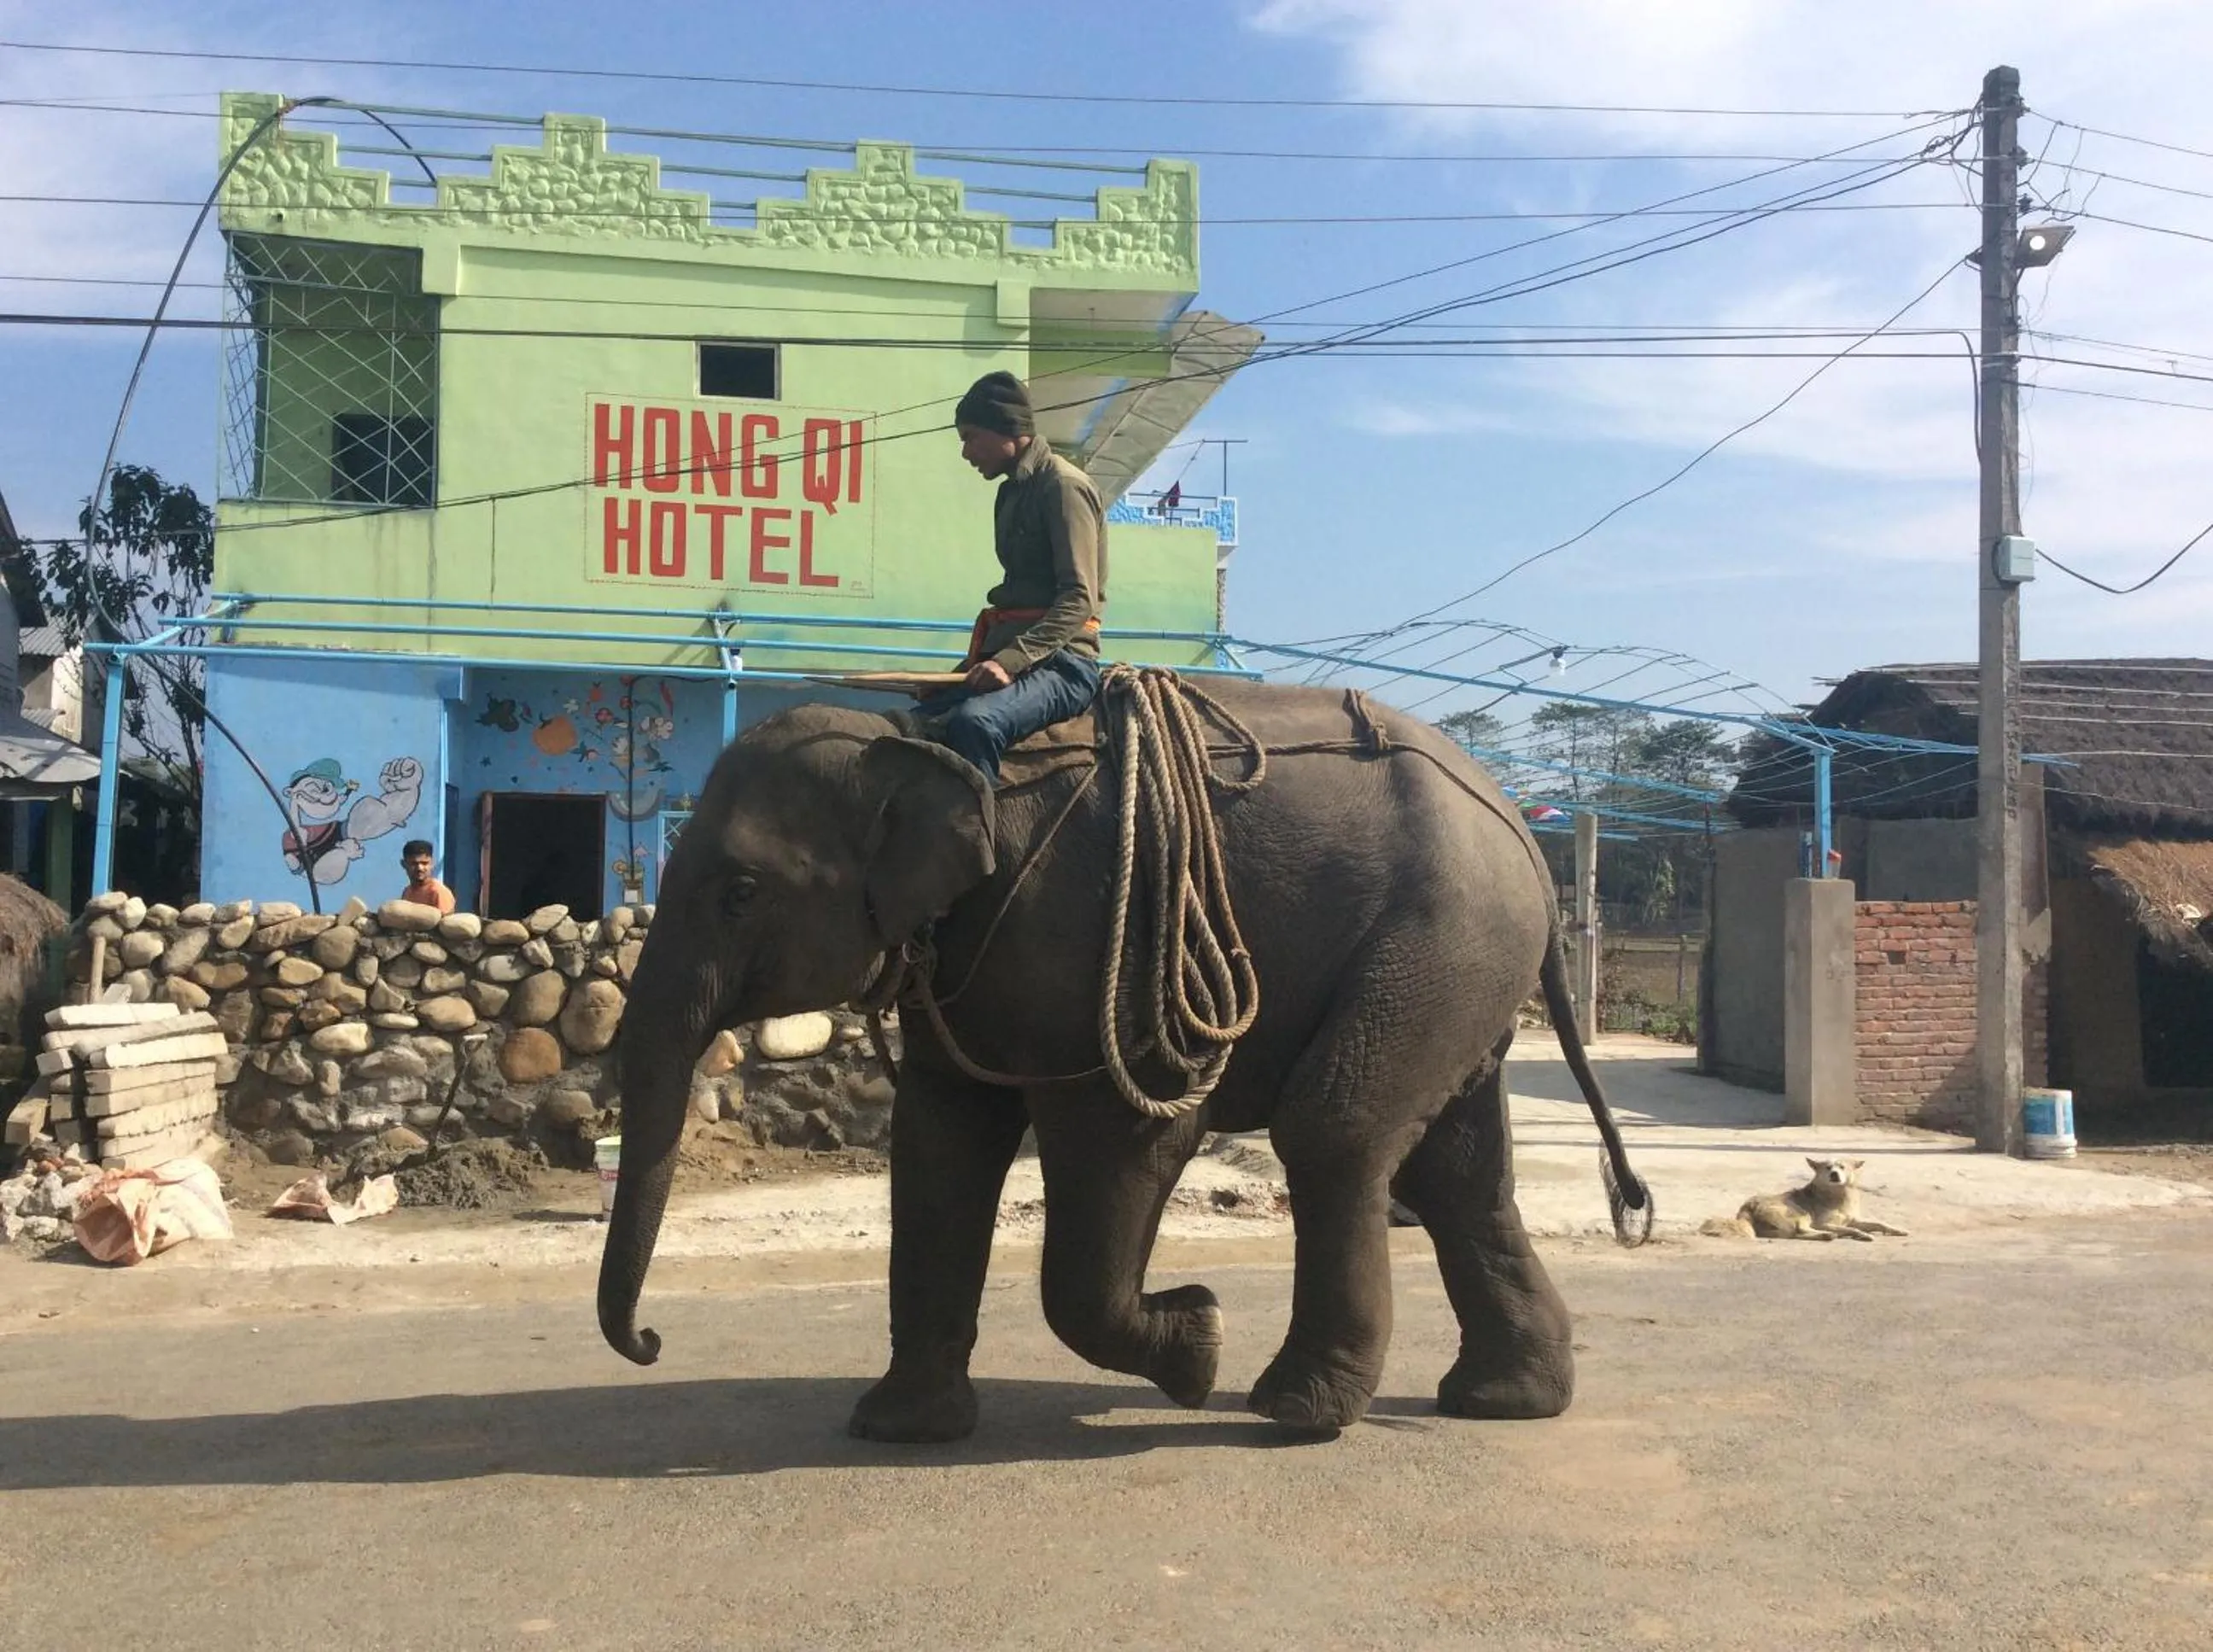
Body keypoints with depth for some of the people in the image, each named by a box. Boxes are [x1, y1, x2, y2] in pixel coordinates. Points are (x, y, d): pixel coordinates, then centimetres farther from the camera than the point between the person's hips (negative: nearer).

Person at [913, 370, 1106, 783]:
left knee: (973, 721, -35)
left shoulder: (1064, 485, -9)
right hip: (1008, 655, 10)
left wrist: (1011, 659, -28)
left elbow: (1080, 599, -19)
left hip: (1060, 661, -10)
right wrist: (982, 658, 15)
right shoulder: (1013, 491, 19)